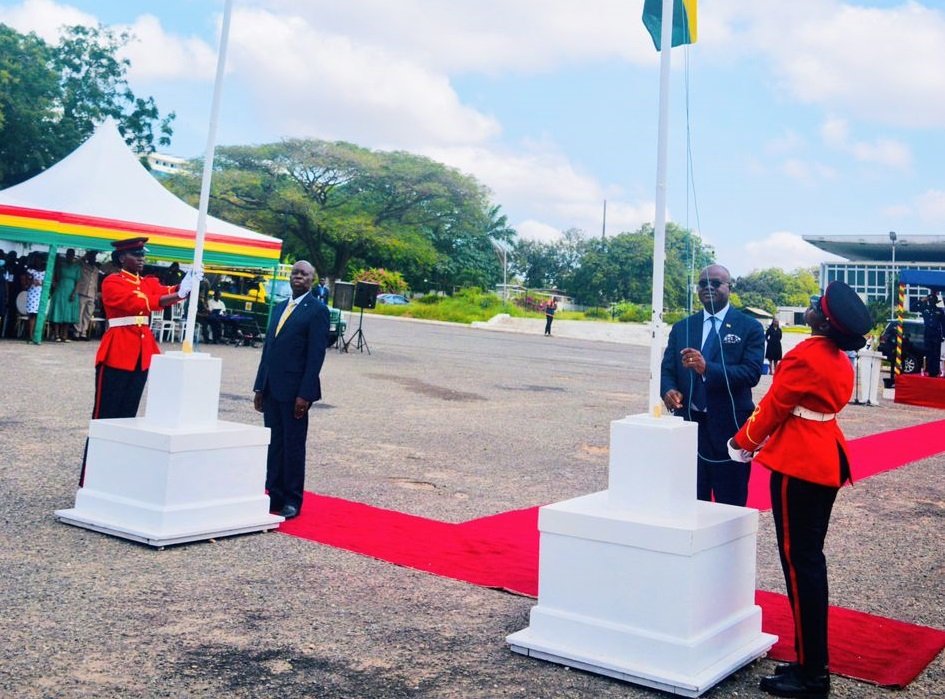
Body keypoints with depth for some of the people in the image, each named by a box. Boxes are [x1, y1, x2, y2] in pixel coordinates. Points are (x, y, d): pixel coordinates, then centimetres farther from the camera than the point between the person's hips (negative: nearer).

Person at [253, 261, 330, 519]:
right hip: (271, 389, 7)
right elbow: (268, 349, 17)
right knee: (274, 444, 11)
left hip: (295, 390, -7)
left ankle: (292, 501, 12)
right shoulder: (279, 308, 16)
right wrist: (259, 387, 12)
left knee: (293, 446, 2)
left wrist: (305, 394, -17)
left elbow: (316, 354, -12)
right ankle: (275, 496, 20)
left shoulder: (317, 310, -6)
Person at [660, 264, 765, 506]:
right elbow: (667, 369, 7)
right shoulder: (681, 328, 12)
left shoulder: (749, 327, -1)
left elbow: (752, 373, -13)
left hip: (729, 428, -3)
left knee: (731, 506, 6)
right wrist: (668, 390, -16)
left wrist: (707, 368, -27)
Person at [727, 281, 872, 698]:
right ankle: (813, 661, 25)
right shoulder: (840, 359, 9)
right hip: (826, 460, 9)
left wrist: (743, 442, 6)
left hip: (798, 465, -9)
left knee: (799, 561, -3)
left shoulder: (804, 357, -19)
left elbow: (773, 407, -10)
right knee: (810, 558, 15)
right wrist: (764, 441, 16)